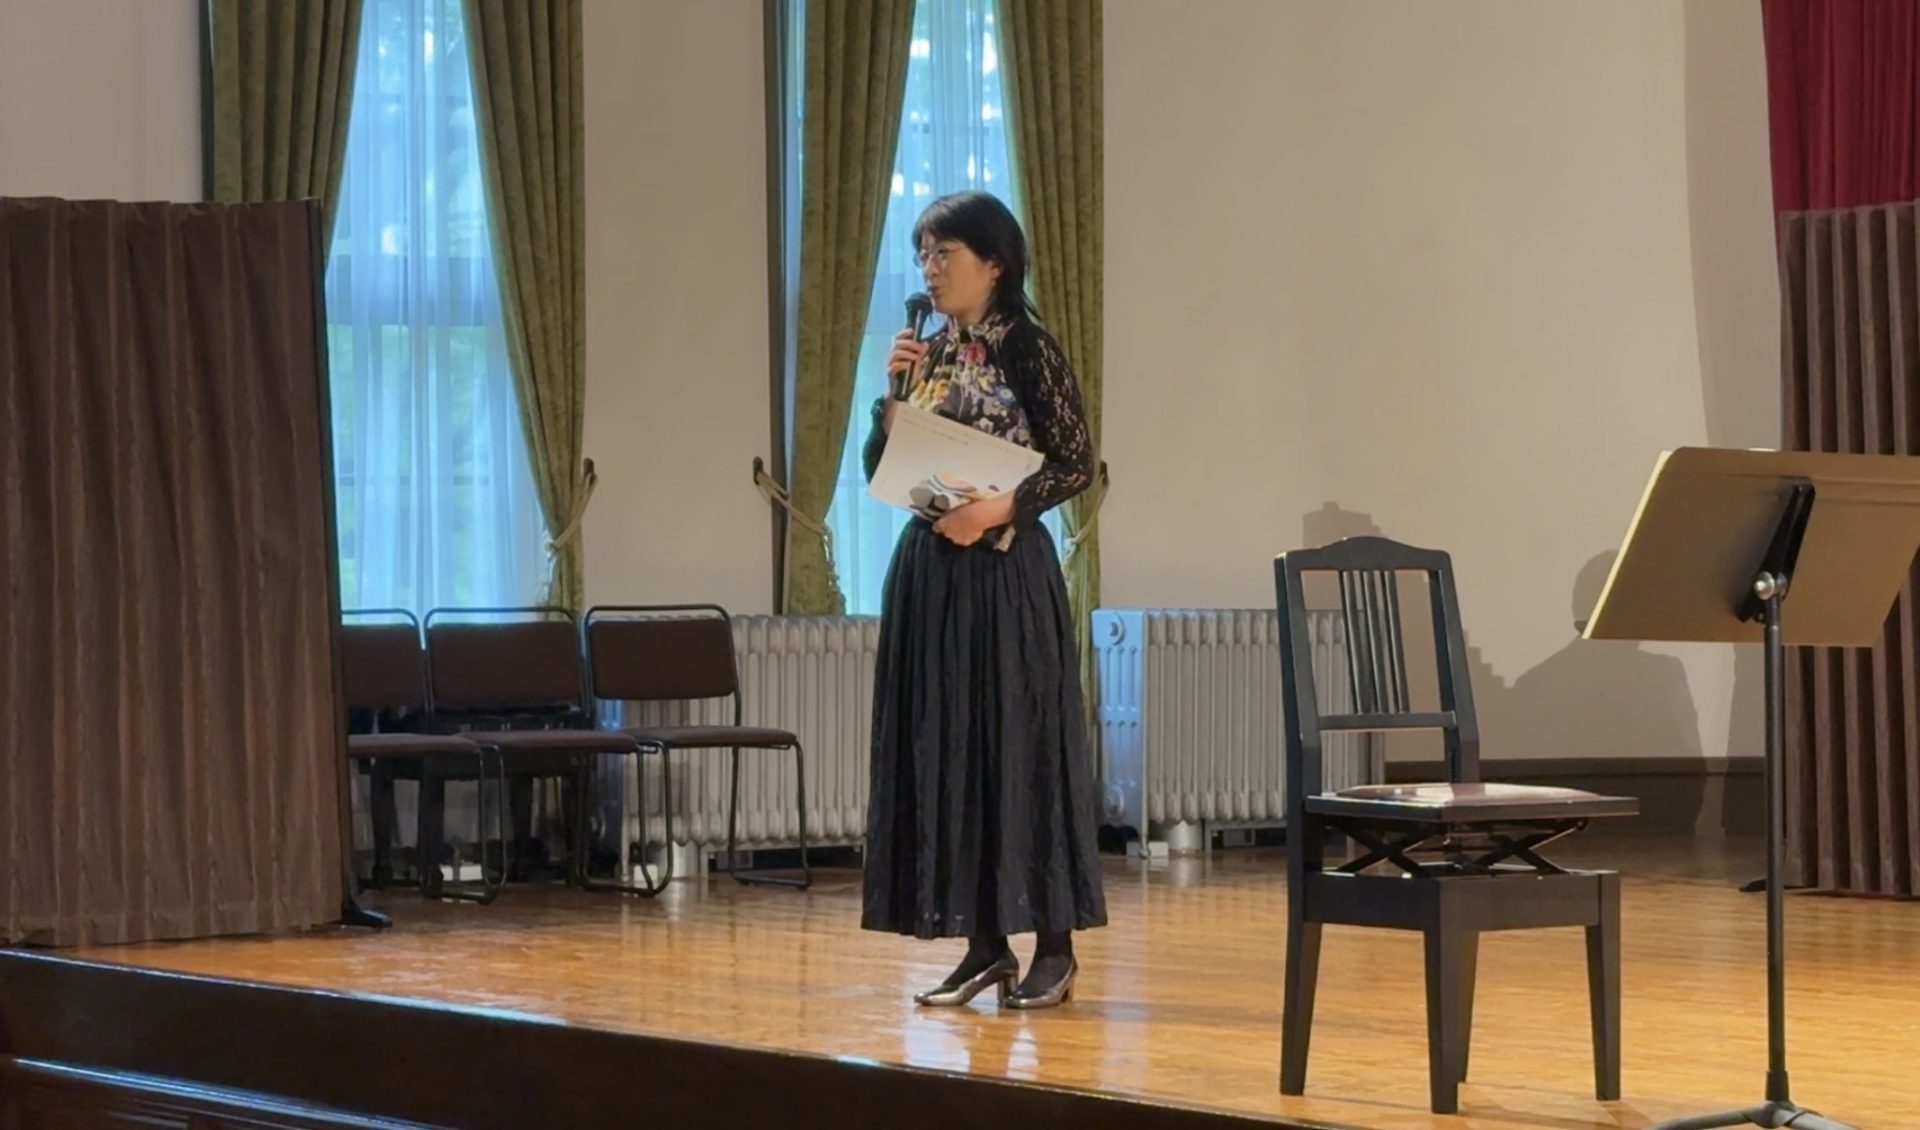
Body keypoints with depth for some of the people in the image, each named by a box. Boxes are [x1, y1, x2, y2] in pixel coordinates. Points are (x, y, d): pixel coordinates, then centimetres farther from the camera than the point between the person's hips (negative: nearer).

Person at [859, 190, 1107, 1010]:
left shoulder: (1029, 352, -6)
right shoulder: (928, 354, 11)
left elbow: (1077, 464, -8)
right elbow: (880, 470, 10)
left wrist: (998, 510, -19)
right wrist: (897, 392, -4)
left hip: (1004, 570, -6)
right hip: (928, 570, 6)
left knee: (1022, 745, -3)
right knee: (946, 750, 6)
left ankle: (1055, 947, 5)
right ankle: (985, 945, 12)